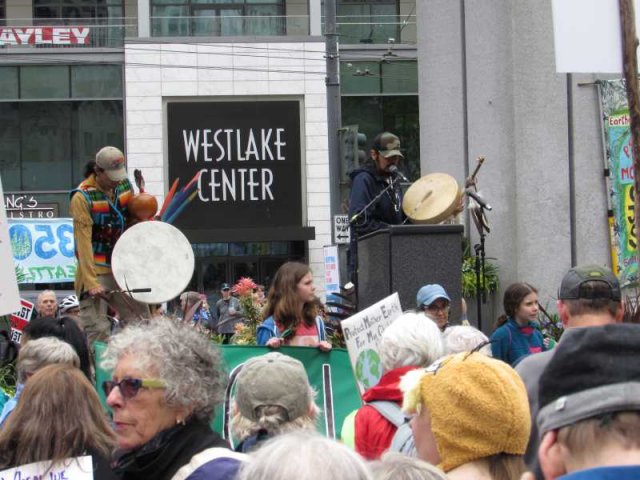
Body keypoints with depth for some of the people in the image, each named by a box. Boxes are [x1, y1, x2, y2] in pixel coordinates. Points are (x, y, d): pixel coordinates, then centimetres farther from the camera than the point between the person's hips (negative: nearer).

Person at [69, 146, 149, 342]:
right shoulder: (82, 198, -16)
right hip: (96, 272, -7)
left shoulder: (124, 184, 3)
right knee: (98, 330, -10)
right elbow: (83, 242, -20)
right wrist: (91, 282, -25)